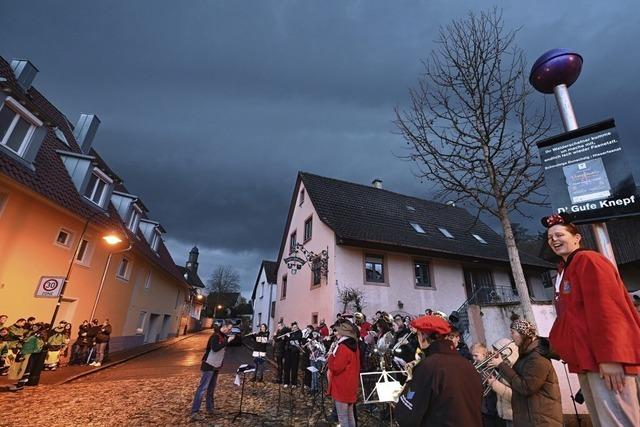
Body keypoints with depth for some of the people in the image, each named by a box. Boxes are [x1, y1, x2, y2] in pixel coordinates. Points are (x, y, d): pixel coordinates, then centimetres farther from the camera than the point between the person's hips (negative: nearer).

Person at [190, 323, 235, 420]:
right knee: (203, 388, -6)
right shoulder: (215, 336, -20)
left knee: (211, 388, 15)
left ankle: (210, 408, 24)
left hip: (216, 365, 9)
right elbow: (215, 348, -33)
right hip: (209, 365, -9)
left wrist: (230, 339, 2)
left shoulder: (223, 336, 6)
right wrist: (227, 341, -30)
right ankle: (194, 412, -2)